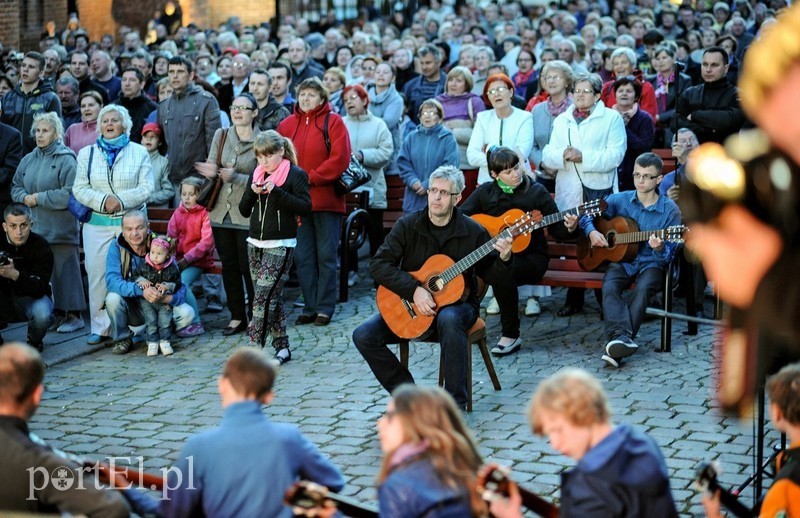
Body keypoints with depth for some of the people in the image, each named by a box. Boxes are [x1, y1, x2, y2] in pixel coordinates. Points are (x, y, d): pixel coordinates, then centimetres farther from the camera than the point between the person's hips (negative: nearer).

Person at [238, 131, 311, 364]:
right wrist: (252, 193, -8)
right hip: (255, 243, 7)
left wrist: (277, 192, -22)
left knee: (264, 297, -12)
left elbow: (305, 207, -15)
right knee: (272, 298, 9)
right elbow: (244, 211, 12)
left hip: (280, 246, -7)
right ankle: (282, 347, 15)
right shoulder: (256, 174, 12)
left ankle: (255, 347, -13)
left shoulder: (296, 175, -6)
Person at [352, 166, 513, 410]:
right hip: (410, 308, 3)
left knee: (449, 320, -39)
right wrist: (414, 290, -22)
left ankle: (455, 403, -30)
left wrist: (504, 259, -24)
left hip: (457, 304, -3)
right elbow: (378, 265, -11)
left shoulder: (472, 232, -6)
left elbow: (492, 276, -1)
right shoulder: (408, 225, -4)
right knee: (363, 336, -16)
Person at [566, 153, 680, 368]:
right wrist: (591, 232, -7)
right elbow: (585, 213, 13)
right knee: (609, 288, -30)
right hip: (621, 260, 2)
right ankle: (620, 335, -50)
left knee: (643, 288, -34)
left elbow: (669, 255, -3)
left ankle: (617, 343, -46)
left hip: (651, 263, -2)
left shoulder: (670, 210, -2)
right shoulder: (621, 200, 5)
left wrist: (660, 249, -26)